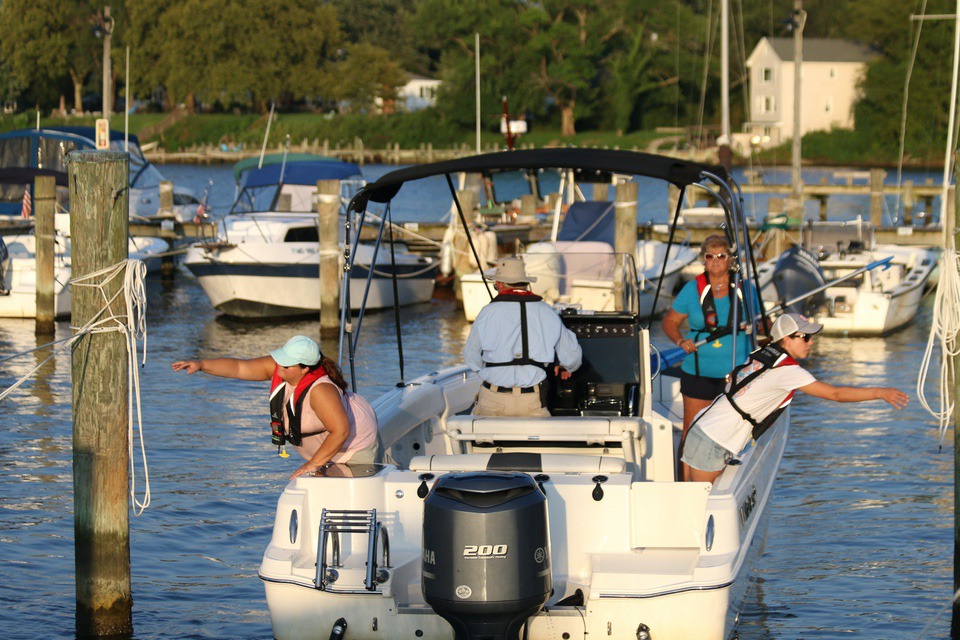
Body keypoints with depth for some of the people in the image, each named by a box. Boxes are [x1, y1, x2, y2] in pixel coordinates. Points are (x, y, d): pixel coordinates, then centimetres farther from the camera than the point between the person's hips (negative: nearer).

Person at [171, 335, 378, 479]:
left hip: (353, 448, -8)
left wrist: (313, 464, -32)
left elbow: (341, 431, -38)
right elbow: (239, 367, -13)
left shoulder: (320, 390, -37)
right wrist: (201, 365, -24)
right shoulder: (278, 367, -15)